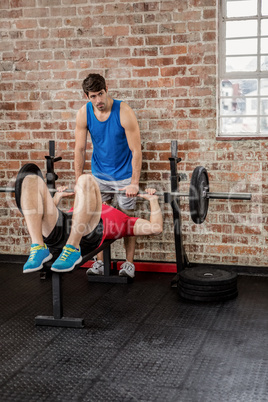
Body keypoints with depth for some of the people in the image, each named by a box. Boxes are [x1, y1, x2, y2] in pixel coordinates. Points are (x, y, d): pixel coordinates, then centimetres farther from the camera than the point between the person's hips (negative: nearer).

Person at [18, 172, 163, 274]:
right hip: (55, 236, 4)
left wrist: (153, 199, 31)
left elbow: (156, 228, 22)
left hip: (86, 235, -4)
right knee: (31, 180, -13)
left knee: (86, 180, -26)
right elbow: (50, 217, 49)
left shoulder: (124, 220, 38)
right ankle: (38, 248, -28)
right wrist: (58, 196, 45)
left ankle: (72, 250, -31)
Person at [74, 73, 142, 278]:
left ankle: (129, 264, 12)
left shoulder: (124, 112, -22)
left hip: (124, 174, -3)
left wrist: (134, 183, -23)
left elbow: (136, 150, -20)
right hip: (99, 173, 3)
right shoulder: (84, 114, -11)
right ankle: (99, 263, 15)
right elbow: (80, 149, -4)